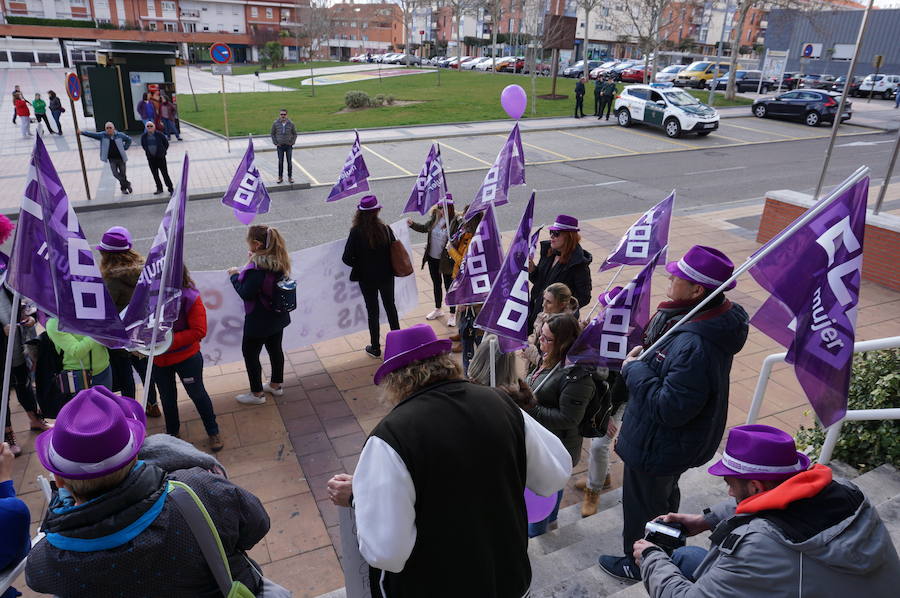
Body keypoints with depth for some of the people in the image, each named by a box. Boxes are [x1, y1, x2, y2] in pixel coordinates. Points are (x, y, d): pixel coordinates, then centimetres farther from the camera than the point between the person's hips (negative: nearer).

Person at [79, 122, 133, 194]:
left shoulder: (120, 135, -1)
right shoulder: (103, 135, 0)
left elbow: (129, 139, 11)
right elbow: (92, 134, -4)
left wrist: (125, 148, 4)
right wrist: (81, 132, -13)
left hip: (121, 158, 0)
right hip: (112, 159, 0)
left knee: (123, 173, 2)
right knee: (115, 173, -13)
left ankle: (123, 187, 21)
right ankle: (127, 184, 3)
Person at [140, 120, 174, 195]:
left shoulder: (159, 134, -10)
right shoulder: (143, 136, -3)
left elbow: (166, 143, 2)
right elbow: (143, 145, 15)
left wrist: (163, 151, 3)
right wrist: (148, 151, 10)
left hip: (160, 157, -3)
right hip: (151, 158, 4)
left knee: (165, 173, -2)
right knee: (155, 174, 11)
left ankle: (171, 189, 5)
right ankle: (159, 188, 24)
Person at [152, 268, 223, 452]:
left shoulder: (190, 298, -21)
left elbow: (199, 331, -22)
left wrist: (172, 341, -31)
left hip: (186, 358, -3)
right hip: (158, 359, 4)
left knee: (197, 394, 15)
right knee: (167, 398, 24)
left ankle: (213, 432, 36)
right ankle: (171, 432, 50)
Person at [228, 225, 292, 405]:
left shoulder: (256, 267, -28)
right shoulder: (279, 260, -4)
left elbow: (246, 293, -24)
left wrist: (234, 276, -9)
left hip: (259, 321, -8)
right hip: (278, 316, 8)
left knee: (250, 354, 10)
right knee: (275, 349, 22)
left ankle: (257, 393, 22)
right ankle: (276, 384, 39)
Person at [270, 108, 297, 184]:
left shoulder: (291, 124, -3)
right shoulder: (275, 124, -3)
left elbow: (295, 134, 8)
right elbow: (273, 134, 8)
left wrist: (292, 142, 0)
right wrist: (275, 143, 0)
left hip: (289, 146, 0)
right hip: (280, 146, 0)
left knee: (290, 162, 3)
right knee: (280, 162, 4)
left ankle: (290, 177, 14)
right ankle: (280, 177, 14)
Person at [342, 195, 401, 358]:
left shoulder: (356, 232, -18)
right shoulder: (386, 229, -13)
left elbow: (347, 258, -17)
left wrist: (359, 265, 1)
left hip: (367, 278, -2)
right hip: (386, 276, 2)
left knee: (372, 311, 11)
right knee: (390, 306, 21)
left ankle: (375, 348, 22)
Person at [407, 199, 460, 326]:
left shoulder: (456, 222, -21)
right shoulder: (435, 218, -2)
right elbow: (424, 228, 15)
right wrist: (412, 224, 4)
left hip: (446, 261, -7)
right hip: (432, 258, 7)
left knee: (449, 286, 7)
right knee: (436, 284, 22)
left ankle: (453, 314, 24)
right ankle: (438, 309, 42)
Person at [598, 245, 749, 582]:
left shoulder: (694, 346, -40)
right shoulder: (713, 318, -8)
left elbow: (670, 408, -36)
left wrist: (634, 369, -27)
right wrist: (643, 360, -4)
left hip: (658, 448, -10)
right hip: (676, 442, 10)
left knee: (642, 507, 17)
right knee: (665, 496, 33)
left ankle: (638, 565, 43)